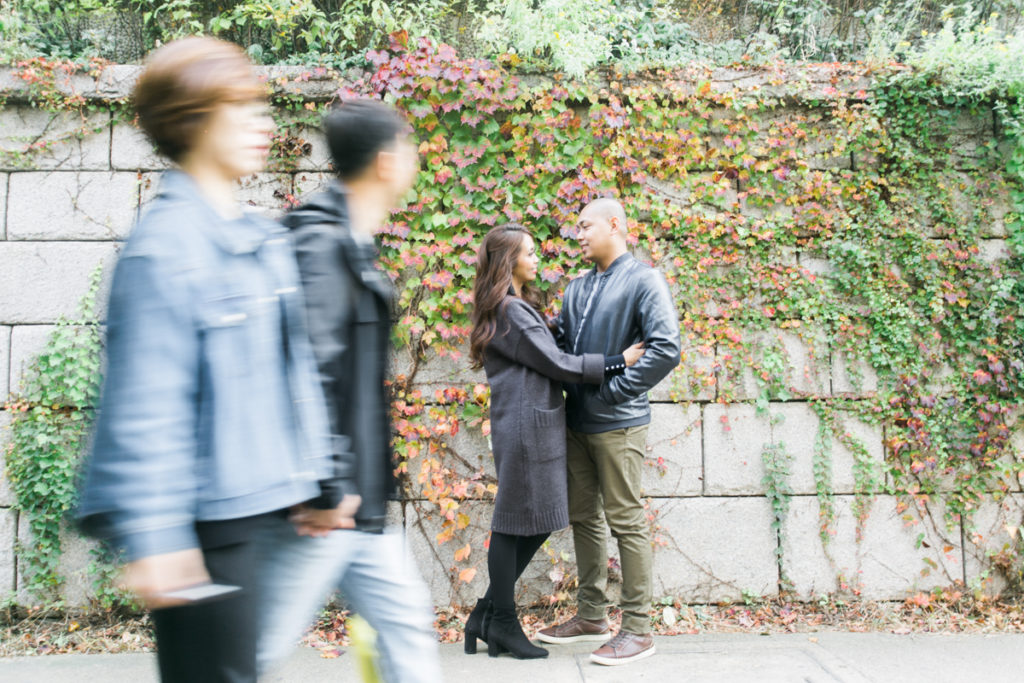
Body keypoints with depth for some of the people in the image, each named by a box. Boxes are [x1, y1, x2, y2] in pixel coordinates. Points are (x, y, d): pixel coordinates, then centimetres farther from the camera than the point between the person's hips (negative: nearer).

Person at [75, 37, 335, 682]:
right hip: (204, 518, -8)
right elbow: (145, 405, -18)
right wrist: (153, 538, -19)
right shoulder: (165, 246, -15)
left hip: (254, 503, 8)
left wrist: (312, 475, 18)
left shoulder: (264, 240, 11)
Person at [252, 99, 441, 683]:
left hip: (358, 503, 10)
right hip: (327, 507, -10)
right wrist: (328, 491, -22)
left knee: (407, 619, 16)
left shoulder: (354, 245, 15)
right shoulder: (321, 243, -17)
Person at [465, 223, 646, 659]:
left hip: (535, 423, 10)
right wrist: (619, 362, -10)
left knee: (536, 522, 12)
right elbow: (557, 364, -13)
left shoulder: (518, 307, 20)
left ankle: (489, 613, 20)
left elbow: (544, 356, 18)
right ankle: (501, 622, 12)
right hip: (524, 425, -10)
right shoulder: (510, 311, -13)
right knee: (515, 523, 0)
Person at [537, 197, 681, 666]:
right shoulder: (577, 288, 15)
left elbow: (666, 349, -18)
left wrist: (615, 389, -17)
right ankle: (591, 614, 28)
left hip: (618, 424, -8)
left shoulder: (643, 280, -7)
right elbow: (557, 342, 17)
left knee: (625, 521, -1)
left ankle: (637, 630, 10)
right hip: (577, 421, 8)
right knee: (584, 517, 14)